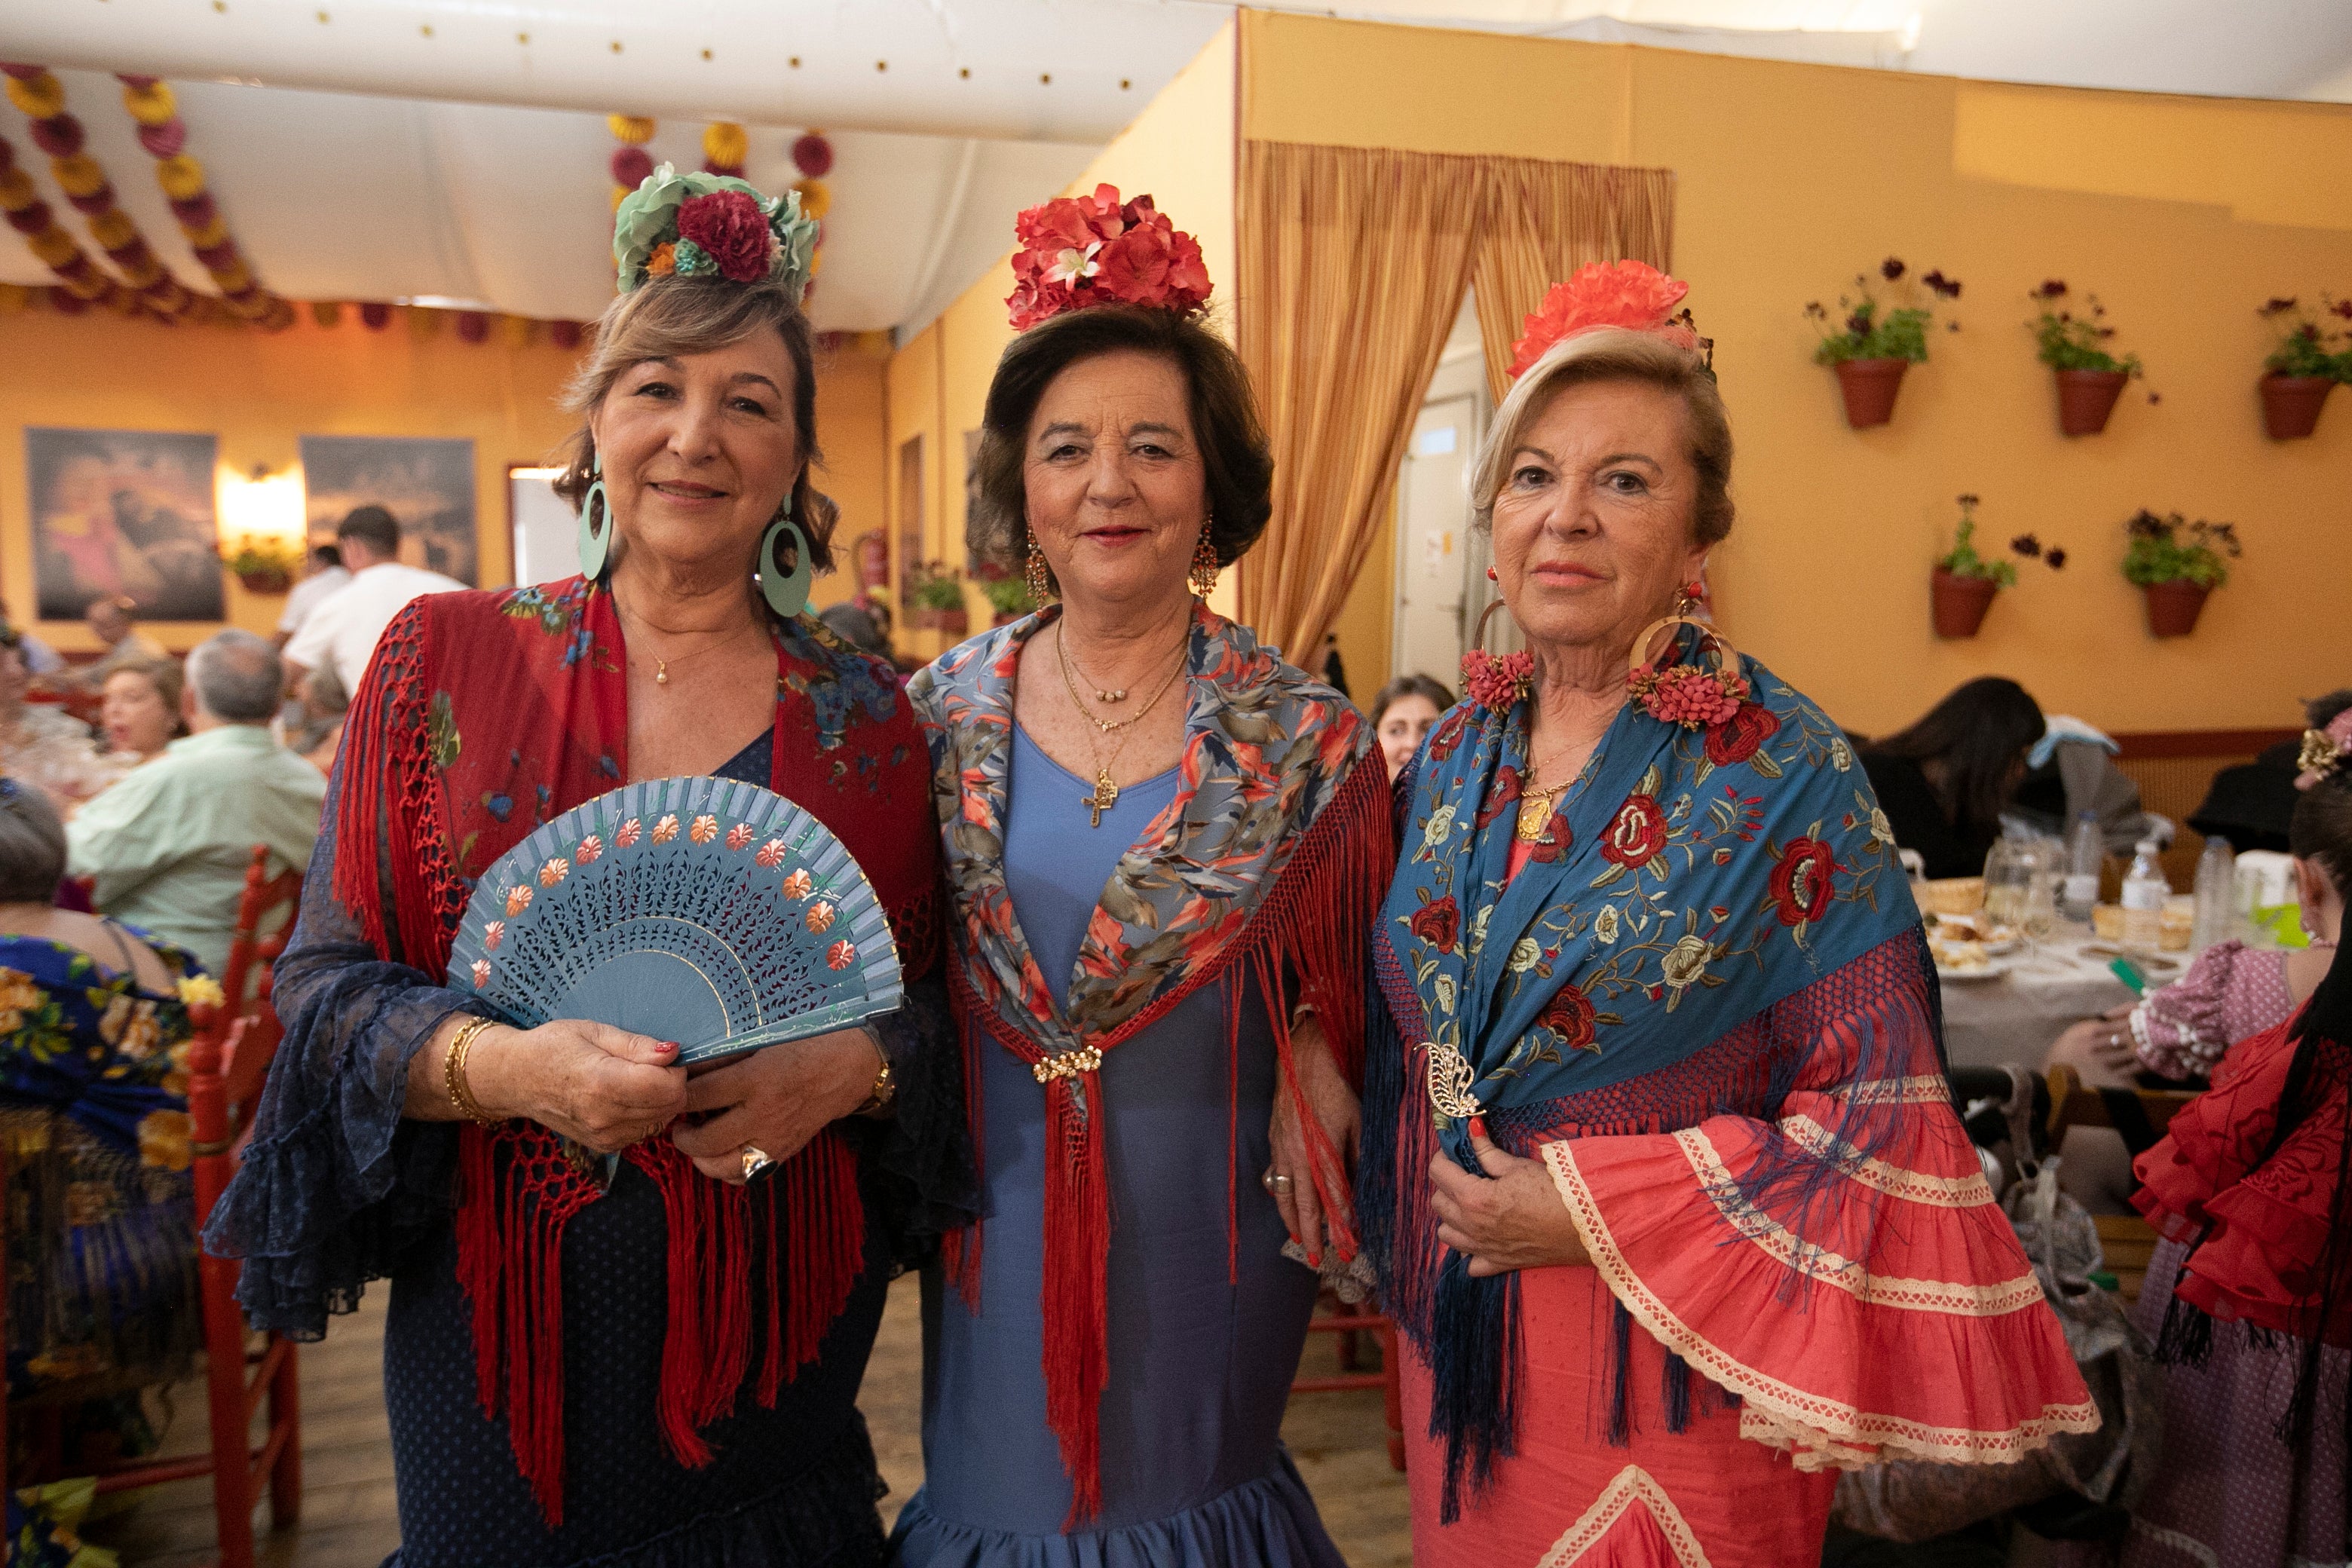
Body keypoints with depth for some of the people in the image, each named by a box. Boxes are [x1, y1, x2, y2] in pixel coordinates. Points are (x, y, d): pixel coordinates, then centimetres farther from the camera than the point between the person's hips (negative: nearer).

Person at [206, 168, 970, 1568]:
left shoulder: (866, 717, 0)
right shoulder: (443, 660, -1)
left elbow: (936, 1007, 4)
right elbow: (327, 984, -2)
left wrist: (850, 1068, -17)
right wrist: (502, 1065, -20)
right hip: (508, 1326, 0)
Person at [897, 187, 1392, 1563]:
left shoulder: (1305, 741, -8)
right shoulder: (940, 714, -3)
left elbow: (1353, 1004, 1)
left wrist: (1314, 1068, -18)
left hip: (1206, 1242, -1)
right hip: (991, 1234, 2)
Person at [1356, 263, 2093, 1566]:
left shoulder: (1784, 776, -16)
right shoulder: (1459, 749, 0)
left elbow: (1879, 1108, -17)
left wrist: (1595, 1211, -20)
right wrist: (1404, 1235, 5)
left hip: (1661, 1373, -5)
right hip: (1457, 1340, 5)